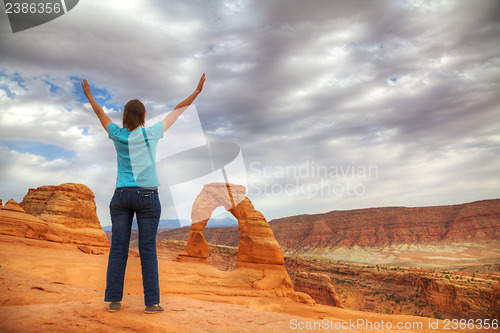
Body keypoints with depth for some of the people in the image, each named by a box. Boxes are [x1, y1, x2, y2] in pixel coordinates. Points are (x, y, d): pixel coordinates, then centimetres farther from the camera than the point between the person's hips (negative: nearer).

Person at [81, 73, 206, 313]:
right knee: (148, 250, 0)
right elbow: (176, 111, 3)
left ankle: (114, 300, 11)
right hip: (147, 197, -2)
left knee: (118, 248, 7)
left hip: (121, 196, 3)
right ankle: (151, 302, 4)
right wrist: (196, 92, 12)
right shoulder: (151, 134, -4)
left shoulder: (118, 135, 2)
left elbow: (100, 114, 20)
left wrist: (89, 96, 37)